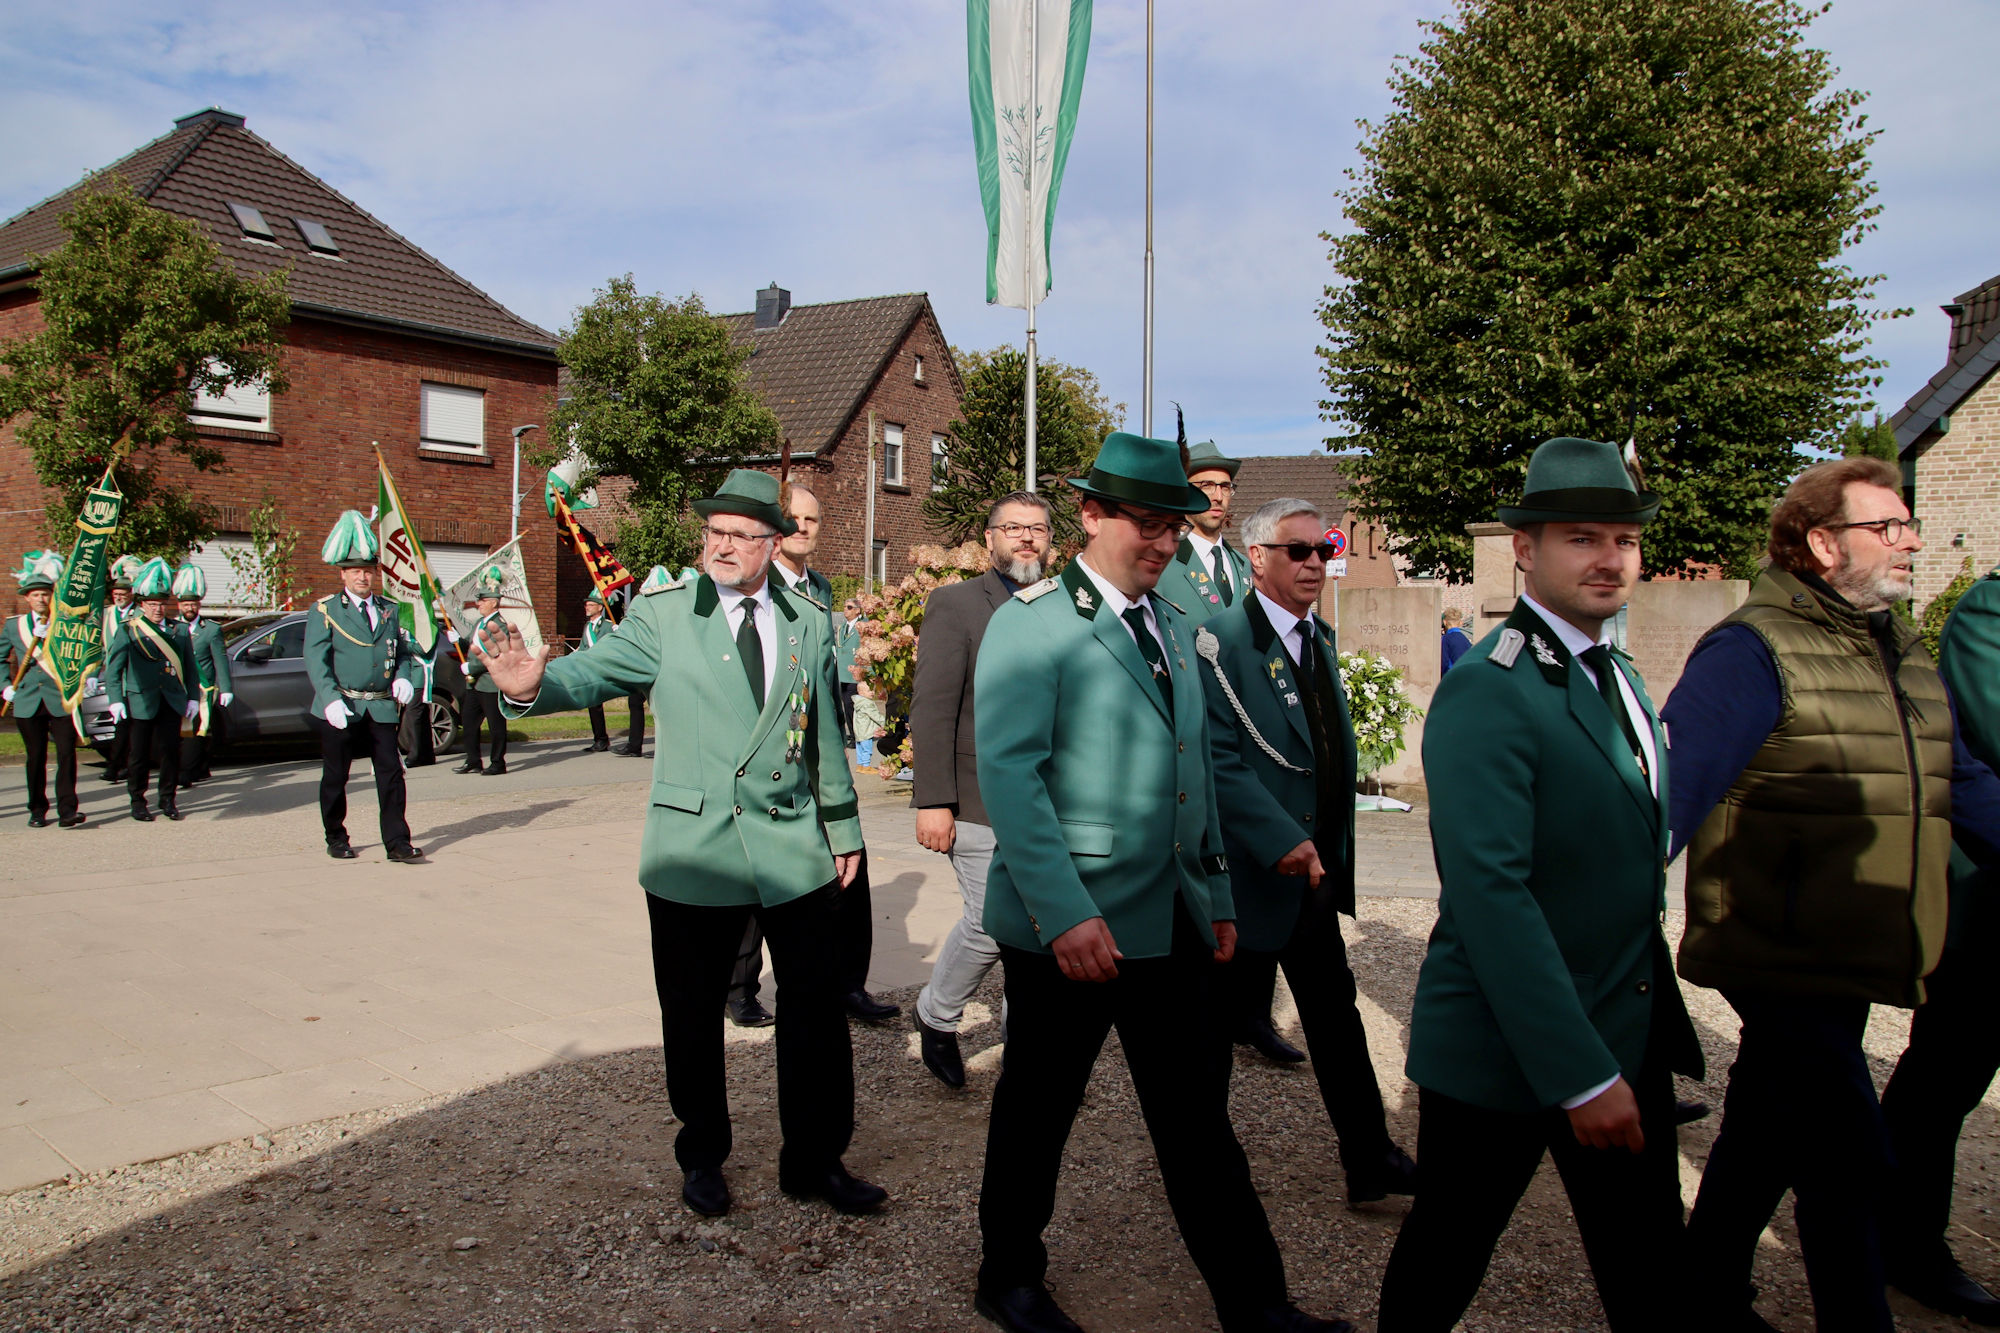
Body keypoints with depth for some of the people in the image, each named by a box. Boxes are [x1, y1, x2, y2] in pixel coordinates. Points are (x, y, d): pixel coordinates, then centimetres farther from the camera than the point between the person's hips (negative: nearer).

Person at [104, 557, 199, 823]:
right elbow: (113, 668, 0)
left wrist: (192, 698, 7)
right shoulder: (128, 630, 2)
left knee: (170, 751, 2)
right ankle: (137, 801, 15)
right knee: (139, 754, 4)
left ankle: (168, 799, 14)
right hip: (141, 702, -2)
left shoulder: (179, 630, 11)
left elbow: (189, 666, 12)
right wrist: (115, 700, -8)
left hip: (172, 702, 2)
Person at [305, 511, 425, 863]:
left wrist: (404, 677, -5)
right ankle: (336, 840, 23)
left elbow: (405, 651, 17)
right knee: (335, 777, 7)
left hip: (381, 708, 3)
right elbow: (316, 660, -9)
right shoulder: (325, 611, 0)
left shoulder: (389, 611, 13)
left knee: (391, 774, -3)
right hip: (341, 708, -3)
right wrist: (331, 700, -22)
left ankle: (397, 843, 0)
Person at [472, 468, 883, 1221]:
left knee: (815, 1008, 7)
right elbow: (593, 672, -12)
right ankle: (702, 1158, 31)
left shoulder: (806, 626, 7)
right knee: (692, 1015, 10)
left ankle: (815, 1160, 25)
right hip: (693, 850, -2)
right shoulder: (664, 616, -2)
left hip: (793, 849, 2)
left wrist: (843, 827, 16)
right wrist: (532, 686, -34)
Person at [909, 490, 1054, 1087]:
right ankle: (936, 1017, 25)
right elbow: (932, 709, -9)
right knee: (990, 924, -2)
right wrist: (932, 802, -14)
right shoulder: (955, 604, -3)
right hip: (983, 804, -5)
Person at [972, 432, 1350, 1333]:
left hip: (1173, 921, 7)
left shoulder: (1172, 626, 13)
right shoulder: (1031, 626, -11)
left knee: (1198, 1114, 14)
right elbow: (1008, 774, -20)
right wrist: (1064, 913, -25)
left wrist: (1218, 892, 15)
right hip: (1068, 926, -6)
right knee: (1039, 1106, 12)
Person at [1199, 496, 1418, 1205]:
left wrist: (1334, 846, 14)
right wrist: (1283, 840, -26)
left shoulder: (1320, 639, 12)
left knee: (1335, 1013, 15)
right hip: (1250, 873, -8)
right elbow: (1220, 760, -22)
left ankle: (1370, 1160, 27)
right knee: (1228, 1015, 7)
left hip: (1316, 871, 8)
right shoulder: (1221, 641, -15)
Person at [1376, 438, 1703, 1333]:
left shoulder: (1618, 678, 10)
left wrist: (1638, 1041, 13)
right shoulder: (1487, 691, -20)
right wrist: (1580, 1075, -25)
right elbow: (1490, 894, -26)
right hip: (1507, 1053, -8)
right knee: (1445, 1259, 12)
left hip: (1630, 1040, 8)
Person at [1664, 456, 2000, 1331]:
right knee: (1848, 1158, -4)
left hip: (1851, 958, 9)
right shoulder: (1754, 650, -15)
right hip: (1783, 957, -9)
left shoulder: (1901, 656, 13)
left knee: (1766, 1134, 20)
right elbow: (1677, 780, -25)